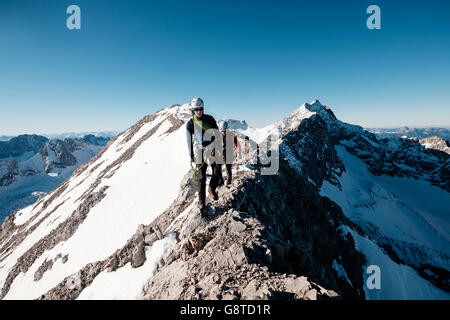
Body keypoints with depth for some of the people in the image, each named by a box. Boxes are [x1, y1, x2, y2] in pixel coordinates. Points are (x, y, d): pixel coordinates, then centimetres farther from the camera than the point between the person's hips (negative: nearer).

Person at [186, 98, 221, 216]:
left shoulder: (209, 119, 2)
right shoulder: (190, 123, -1)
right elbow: (189, 140, 4)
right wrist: (191, 156, 4)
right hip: (199, 151, -2)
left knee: (216, 173, -2)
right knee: (201, 178, -1)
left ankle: (212, 189, 30)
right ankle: (201, 204, 8)